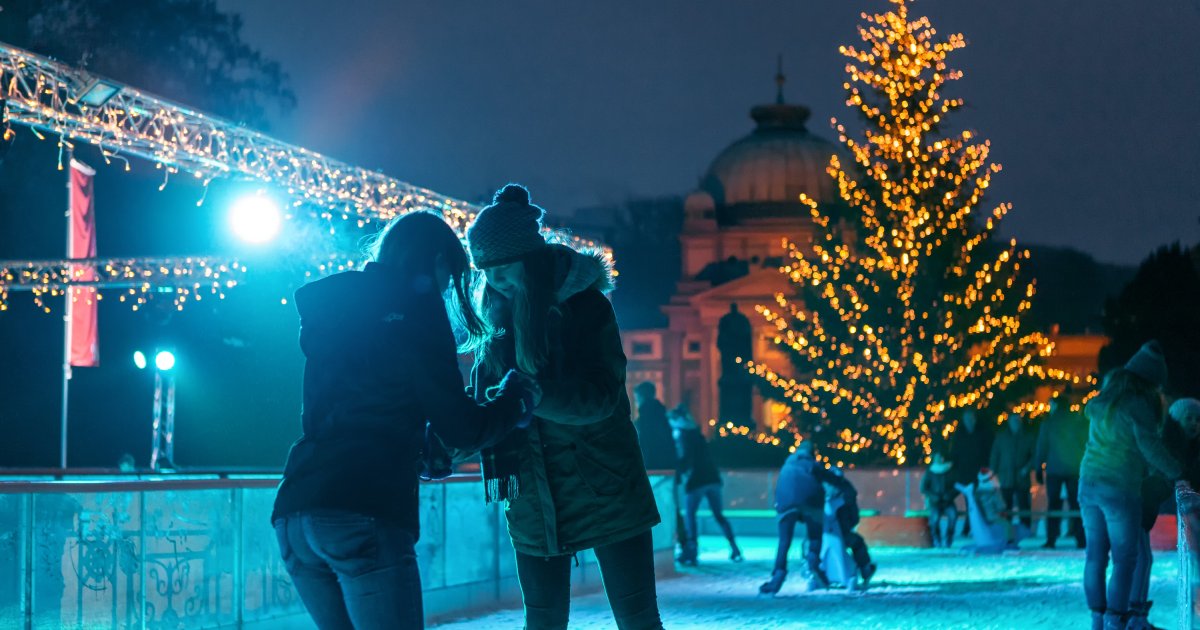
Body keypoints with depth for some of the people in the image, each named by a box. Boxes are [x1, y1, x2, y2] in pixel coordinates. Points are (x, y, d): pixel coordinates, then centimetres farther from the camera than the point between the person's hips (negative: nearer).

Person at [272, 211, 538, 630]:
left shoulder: (333, 308, 18)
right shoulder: (412, 309, -2)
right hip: (364, 515, -7)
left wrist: (426, 452, 38)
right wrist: (517, 399, 17)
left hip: (294, 513, 7)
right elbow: (461, 428, 0)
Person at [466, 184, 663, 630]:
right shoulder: (499, 311, 2)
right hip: (533, 496, 4)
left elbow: (604, 395, -19)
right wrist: (497, 459, -10)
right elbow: (488, 388, 8)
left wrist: (535, 393, -35)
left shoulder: (584, 304, -11)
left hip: (602, 487, -4)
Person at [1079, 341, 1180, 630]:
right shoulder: (1137, 404, -12)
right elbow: (1150, 446, -17)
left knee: (1096, 554, 10)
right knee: (1124, 559, -1)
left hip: (1089, 484, 7)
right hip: (1120, 488, -7)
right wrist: (1175, 472, -5)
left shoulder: (1104, 399, 11)